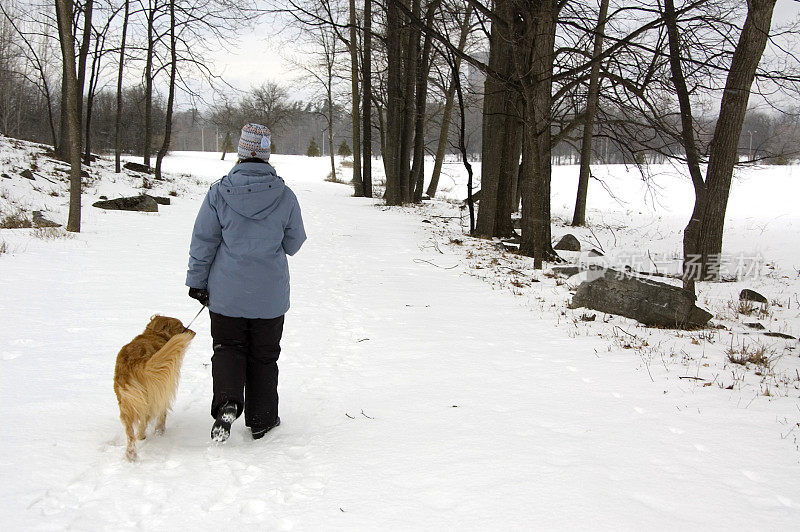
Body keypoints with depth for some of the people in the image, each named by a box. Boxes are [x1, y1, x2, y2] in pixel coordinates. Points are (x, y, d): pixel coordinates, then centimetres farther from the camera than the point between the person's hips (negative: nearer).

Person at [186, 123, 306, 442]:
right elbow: (294, 243, 3)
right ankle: (261, 421, 23)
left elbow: (202, 242, -4)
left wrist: (197, 281, 7)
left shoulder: (220, 192, -10)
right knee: (263, 355, 14)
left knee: (228, 347, 15)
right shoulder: (284, 196, -8)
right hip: (270, 295, 1)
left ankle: (227, 403, -10)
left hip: (227, 293, 0)